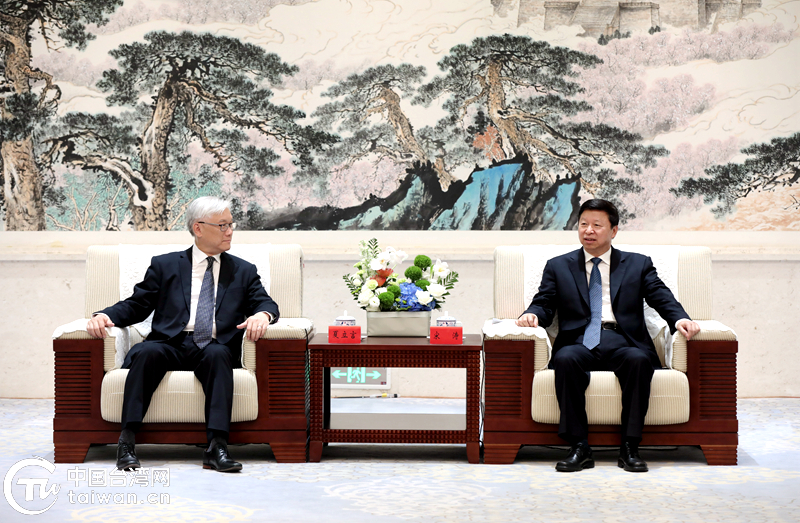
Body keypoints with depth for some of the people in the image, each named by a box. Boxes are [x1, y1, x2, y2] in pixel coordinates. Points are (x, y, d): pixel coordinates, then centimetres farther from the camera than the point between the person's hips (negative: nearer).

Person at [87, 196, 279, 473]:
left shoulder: (244, 271, 21)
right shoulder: (165, 265, 18)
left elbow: (266, 303, 10)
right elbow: (136, 305, 14)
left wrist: (262, 314, -16)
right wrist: (105, 315, -7)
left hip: (214, 348, 0)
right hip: (171, 345, 0)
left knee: (218, 354, -35)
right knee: (146, 352, -33)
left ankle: (217, 447, -42)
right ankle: (127, 441, -32)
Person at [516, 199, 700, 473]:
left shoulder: (638, 264, 19)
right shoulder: (558, 267, 21)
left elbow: (663, 298, 7)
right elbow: (544, 304, 13)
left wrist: (680, 318, -15)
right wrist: (532, 315, -11)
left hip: (623, 341, 0)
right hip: (579, 342, 0)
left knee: (638, 359, -35)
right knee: (566, 359, -35)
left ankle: (629, 447, -28)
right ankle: (579, 448, -30)